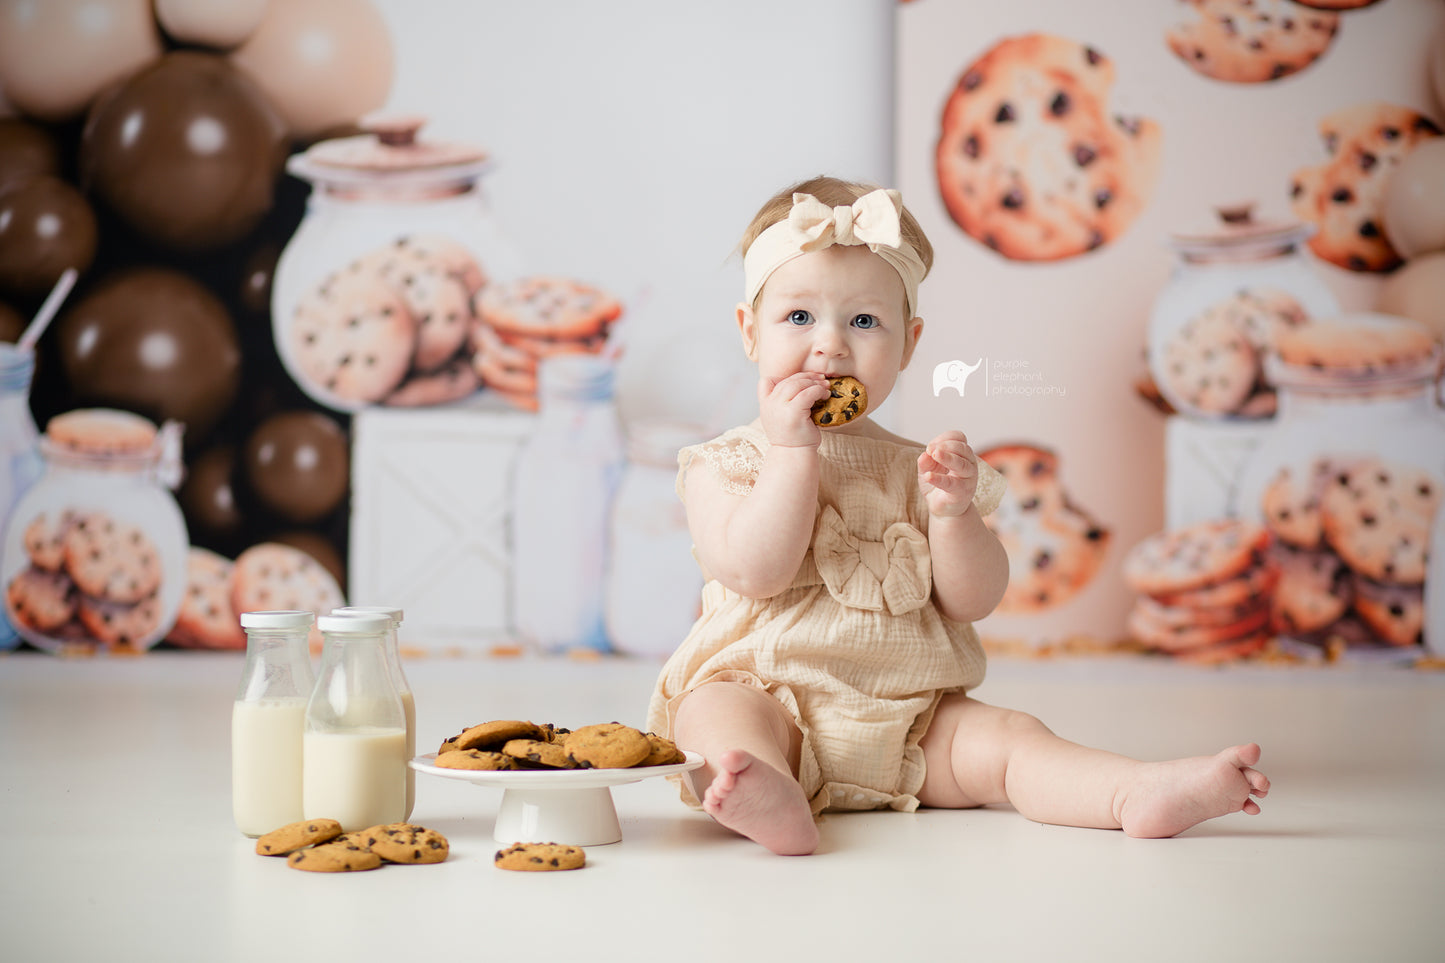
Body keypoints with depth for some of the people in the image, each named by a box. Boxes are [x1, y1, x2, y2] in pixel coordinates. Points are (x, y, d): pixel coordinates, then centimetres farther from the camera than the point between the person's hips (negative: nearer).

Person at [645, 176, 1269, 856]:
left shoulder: (916, 468, 13)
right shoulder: (724, 464, 4)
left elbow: (973, 602, 5)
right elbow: (754, 572, -15)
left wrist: (952, 513, -13)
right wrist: (794, 450, -14)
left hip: (910, 721, 3)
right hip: (769, 697, -3)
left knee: (1001, 736, -20)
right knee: (714, 711, -33)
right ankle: (768, 798, -62)